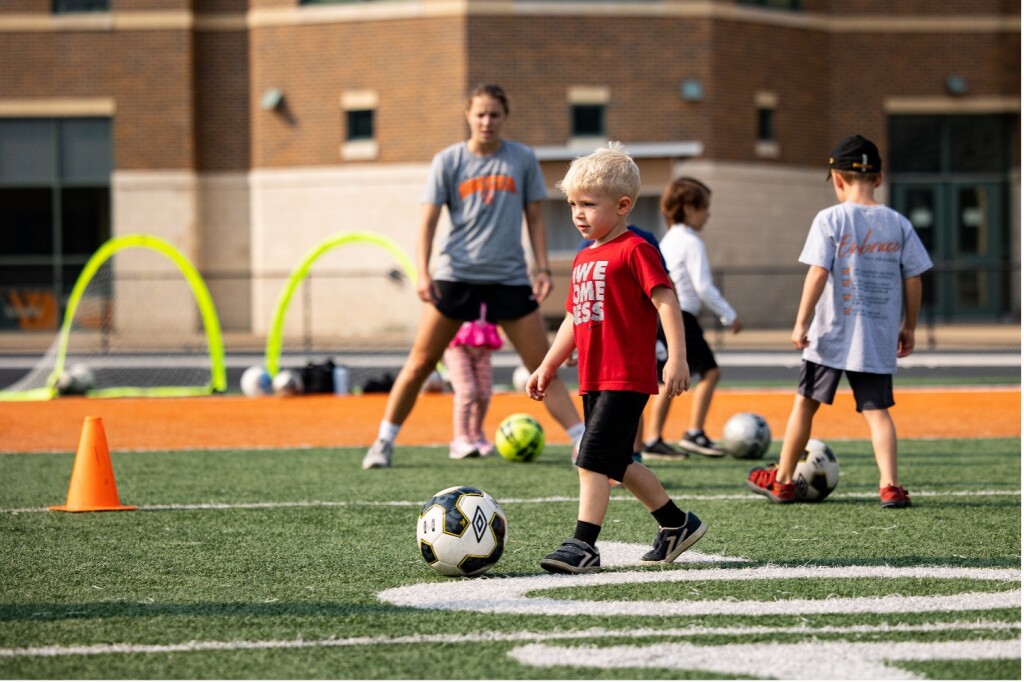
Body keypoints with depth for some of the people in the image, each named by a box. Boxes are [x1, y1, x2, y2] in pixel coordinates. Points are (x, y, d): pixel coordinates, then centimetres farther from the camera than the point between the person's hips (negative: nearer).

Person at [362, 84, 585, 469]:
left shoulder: (523, 160, 5)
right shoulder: (448, 161, 2)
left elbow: (534, 219, 10)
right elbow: (428, 221, 0)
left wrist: (543, 269, 1)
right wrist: (423, 272, -12)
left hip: (510, 278, 1)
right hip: (455, 275, -1)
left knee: (543, 367, -1)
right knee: (419, 364, 1)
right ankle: (384, 443, 12)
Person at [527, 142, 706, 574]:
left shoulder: (634, 250, -9)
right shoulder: (583, 259, 17)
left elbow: (665, 301, -16)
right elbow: (574, 320, 24)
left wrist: (677, 358, -23)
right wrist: (548, 367, 22)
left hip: (626, 379, -9)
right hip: (594, 380, 9)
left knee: (592, 461, -15)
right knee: (617, 464, 15)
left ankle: (583, 546, -16)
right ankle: (677, 523, 30)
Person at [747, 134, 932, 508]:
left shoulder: (831, 219, -7)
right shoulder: (898, 224, 3)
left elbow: (818, 273, -13)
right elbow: (913, 280, 5)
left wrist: (801, 323, -9)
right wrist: (909, 327, 16)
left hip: (831, 336, -3)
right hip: (879, 337, 3)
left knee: (805, 403, 11)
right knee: (876, 409, 4)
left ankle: (782, 480, 22)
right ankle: (890, 484, -12)